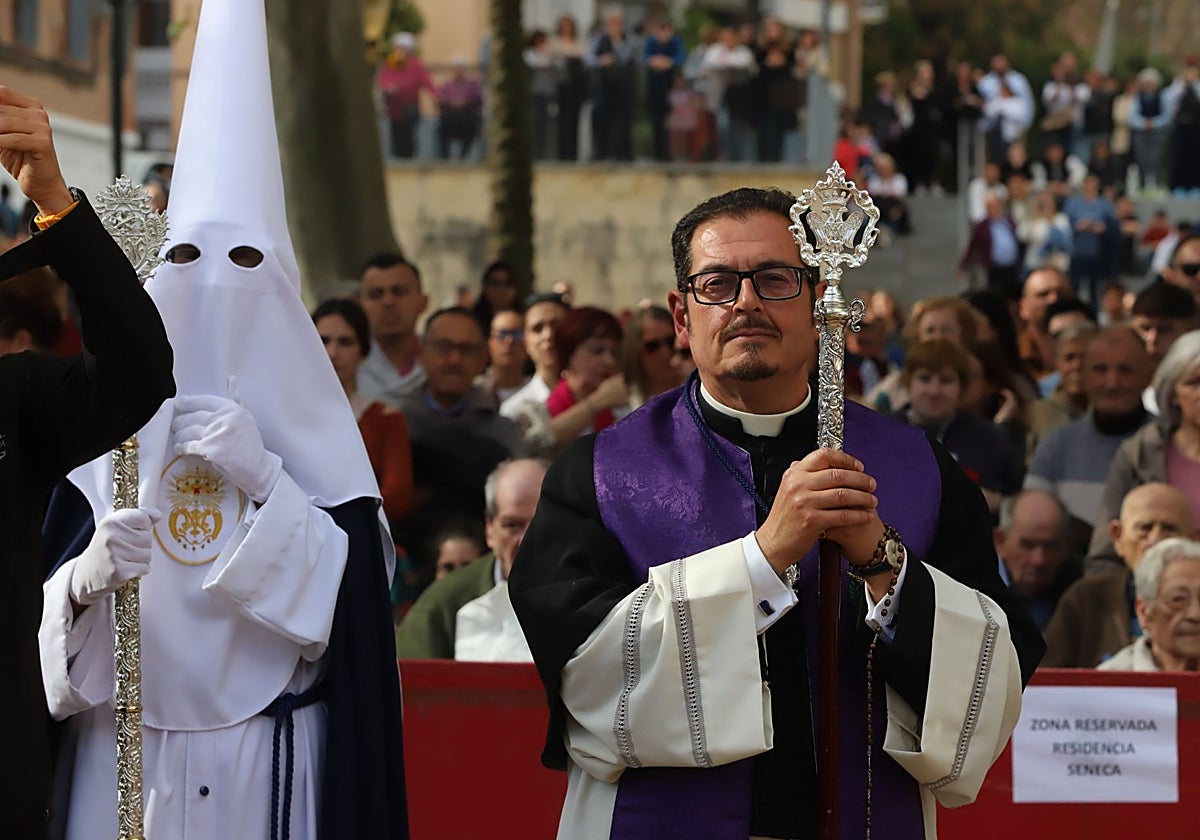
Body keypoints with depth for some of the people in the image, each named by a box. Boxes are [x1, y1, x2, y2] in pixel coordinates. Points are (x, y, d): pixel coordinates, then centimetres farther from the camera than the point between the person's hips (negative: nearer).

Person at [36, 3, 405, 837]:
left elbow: (359, 598, -6)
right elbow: (44, 610, 2)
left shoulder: (312, 430, 2)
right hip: (123, 762, 1)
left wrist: (264, 478, -16)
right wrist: (88, 577, -19)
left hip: (272, 765, -1)